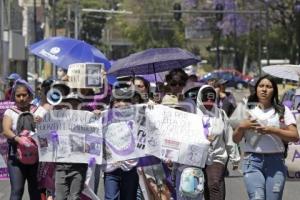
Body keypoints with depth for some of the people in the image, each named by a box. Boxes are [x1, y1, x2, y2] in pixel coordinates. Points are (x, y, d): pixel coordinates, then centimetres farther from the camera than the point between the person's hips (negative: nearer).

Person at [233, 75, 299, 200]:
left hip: (275, 161, 1)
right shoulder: (247, 110, 11)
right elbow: (236, 139, 13)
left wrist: (272, 130, -11)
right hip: (252, 161, -1)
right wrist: (241, 127, -7)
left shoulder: (282, 110, 10)